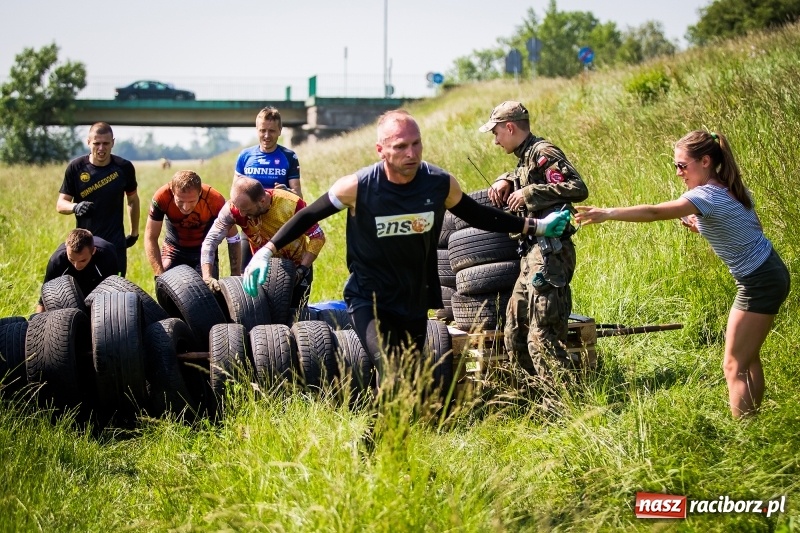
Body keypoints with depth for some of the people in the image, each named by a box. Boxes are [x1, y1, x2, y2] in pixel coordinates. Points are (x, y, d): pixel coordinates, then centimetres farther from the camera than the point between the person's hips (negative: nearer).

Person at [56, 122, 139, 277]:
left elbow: (133, 199, 14)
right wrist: (75, 207, -24)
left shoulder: (124, 167, -2)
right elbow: (60, 204, -2)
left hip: (115, 243, 0)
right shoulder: (76, 167, -4)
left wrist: (134, 232, 18)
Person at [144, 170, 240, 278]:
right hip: (173, 249, 1)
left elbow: (233, 239, -17)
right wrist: (160, 275, -27)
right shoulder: (162, 197, -29)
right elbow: (151, 238, -19)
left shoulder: (215, 201, -30)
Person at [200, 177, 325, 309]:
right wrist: (207, 277, -37)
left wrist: (302, 269, -24)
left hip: (297, 266, -2)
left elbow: (318, 237, -19)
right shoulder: (234, 208, -27)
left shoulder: (292, 205, -30)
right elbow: (211, 240, -26)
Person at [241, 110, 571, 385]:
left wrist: (534, 227, 8)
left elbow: (476, 215, 7)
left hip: (415, 302, 4)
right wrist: (268, 250, -10)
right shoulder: (357, 187, -19)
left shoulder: (441, 184, -12)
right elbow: (309, 215, -4)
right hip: (369, 300, -4)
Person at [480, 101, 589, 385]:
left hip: (549, 255, -11)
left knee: (541, 338, -16)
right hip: (532, 255, 11)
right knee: (514, 338, 12)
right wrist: (504, 181, 21)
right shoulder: (526, 158, 20)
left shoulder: (544, 153, -9)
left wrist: (529, 193, -17)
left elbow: (578, 188, -20)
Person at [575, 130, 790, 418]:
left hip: (760, 283, -10)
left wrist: (606, 213, -34)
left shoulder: (708, 196, -22)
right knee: (747, 359, 17)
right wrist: (702, 227, 6)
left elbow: (654, 213, -32)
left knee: (734, 367, -5)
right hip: (769, 274, 10)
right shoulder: (730, 189, 7)